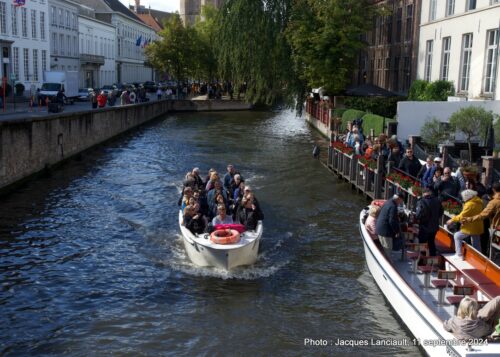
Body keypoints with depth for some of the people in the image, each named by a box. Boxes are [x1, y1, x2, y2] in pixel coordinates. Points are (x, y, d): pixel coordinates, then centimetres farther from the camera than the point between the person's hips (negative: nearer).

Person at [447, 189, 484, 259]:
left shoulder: (470, 204, -22)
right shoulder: (479, 202, 6)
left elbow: (461, 216, -21)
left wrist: (452, 220, -10)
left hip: (470, 228, -8)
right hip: (477, 228, 8)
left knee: (457, 236, 7)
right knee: (476, 245, 16)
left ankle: (459, 255, 7)